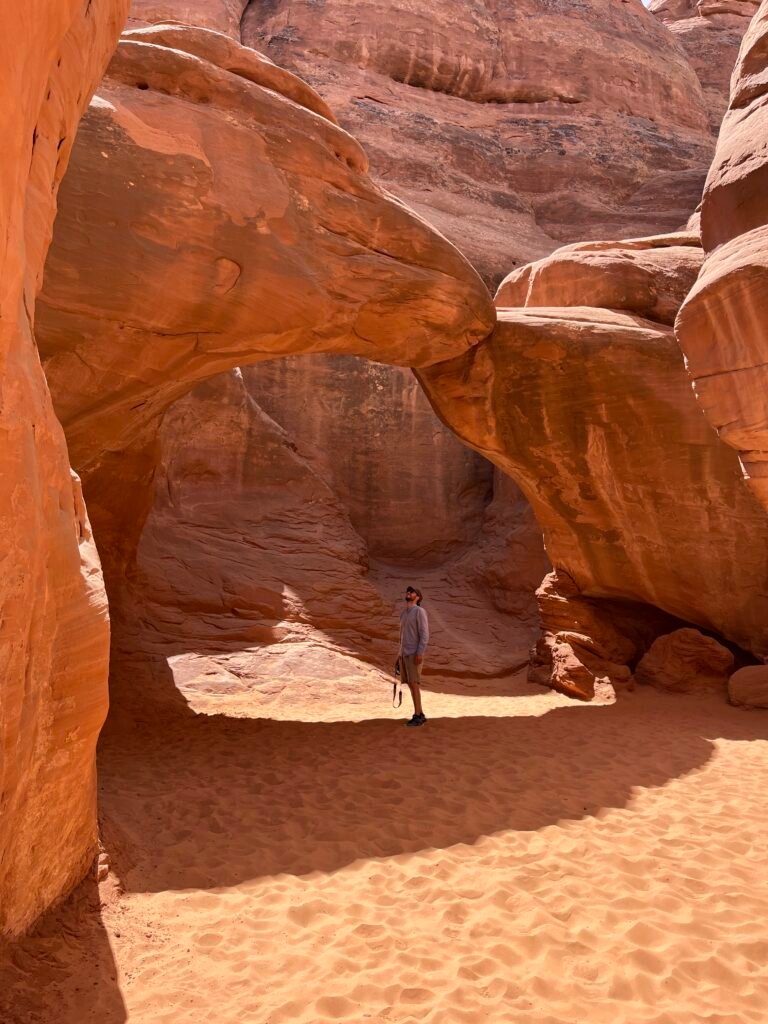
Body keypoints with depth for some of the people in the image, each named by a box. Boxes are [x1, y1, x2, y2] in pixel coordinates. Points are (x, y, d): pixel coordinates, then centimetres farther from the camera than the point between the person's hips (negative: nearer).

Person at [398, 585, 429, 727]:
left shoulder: (420, 611, -11)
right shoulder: (404, 613, 16)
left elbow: (425, 634, -16)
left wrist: (420, 653, -24)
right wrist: (400, 653, 20)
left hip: (414, 654, -8)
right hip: (405, 653, 8)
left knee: (414, 684, -12)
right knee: (410, 684, 6)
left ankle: (417, 716, -7)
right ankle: (420, 714, 11)